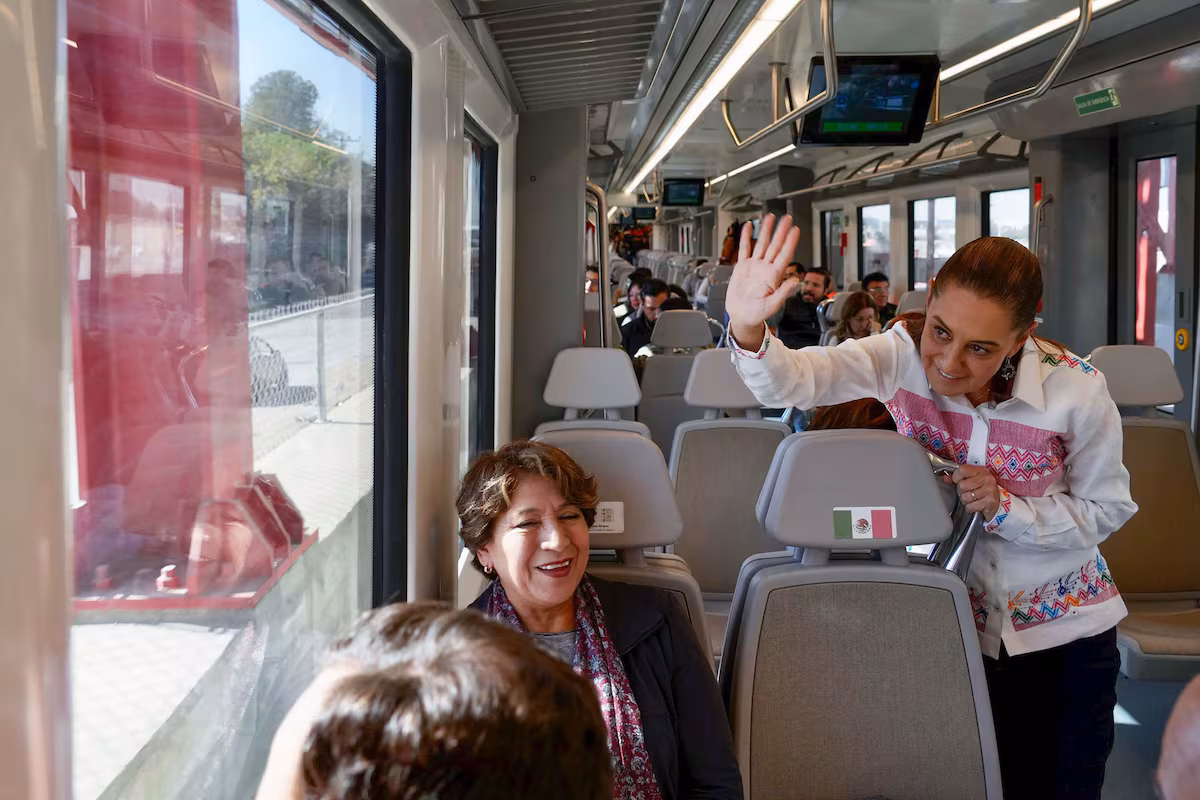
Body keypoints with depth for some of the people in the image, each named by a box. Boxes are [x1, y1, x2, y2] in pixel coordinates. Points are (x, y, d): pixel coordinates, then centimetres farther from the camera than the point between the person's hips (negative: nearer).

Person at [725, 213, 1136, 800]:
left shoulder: (1076, 392, -22)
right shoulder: (903, 357, -19)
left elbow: (1105, 510, -8)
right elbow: (794, 382, -34)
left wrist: (1006, 507, -24)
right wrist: (748, 330, -55)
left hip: (1068, 631, 0)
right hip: (960, 628, 1)